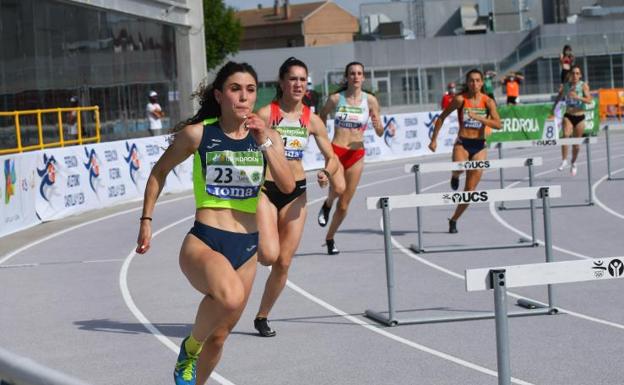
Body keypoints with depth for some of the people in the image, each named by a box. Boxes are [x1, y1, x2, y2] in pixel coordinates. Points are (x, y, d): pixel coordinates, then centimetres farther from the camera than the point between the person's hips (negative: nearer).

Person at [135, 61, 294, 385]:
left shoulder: (267, 137, 4)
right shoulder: (198, 134, -4)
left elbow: (287, 186, -9)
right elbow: (159, 171, 10)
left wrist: (265, 143, -18)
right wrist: (146, 220, 8)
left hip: (246, 248, 4)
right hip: (204, 242, -4)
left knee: (219, 336, 13)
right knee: (230, 296, -36)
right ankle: (190, 347, -6)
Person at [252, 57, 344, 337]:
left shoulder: (311, 120, 4)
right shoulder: (266, 114, -8)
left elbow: (331, 157, 12)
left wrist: (328, 173, -8)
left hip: (296, 192, 4)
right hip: (265, 190, -4)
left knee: (283, 263, 4)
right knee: (268, 255, -21)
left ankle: (262, 317, 22)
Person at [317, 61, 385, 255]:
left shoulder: (370, 100, 0)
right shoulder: (335, 99, -2)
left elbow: (379, 133, 2)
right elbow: (321, 118, 16)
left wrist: (379, 127, -21)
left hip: (357, 154, 2)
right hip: (336, 151, -2)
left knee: (344, 204, 6)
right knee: (337, 189, -29)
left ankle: (329, 238, 27)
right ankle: (327, 205, 7)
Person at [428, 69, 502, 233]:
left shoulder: (488, 101, -3)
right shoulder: (460, 99, -5)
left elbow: (498, 124, -14)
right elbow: (441, 117, 4)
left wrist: (478, 117, -26)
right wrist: (434, 139, 1)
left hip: (479, 146, 2)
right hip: (462, 143, -2)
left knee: (470, 189, 2)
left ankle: (454, 220, 20)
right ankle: (455, 176, 1)